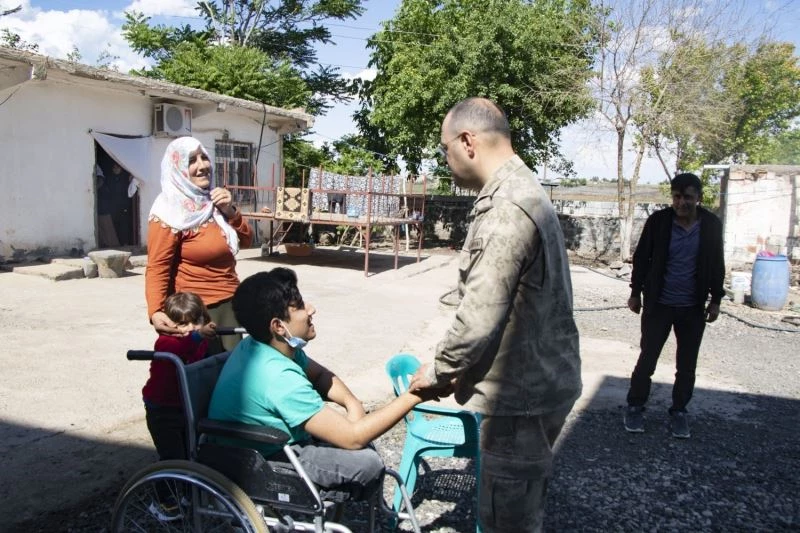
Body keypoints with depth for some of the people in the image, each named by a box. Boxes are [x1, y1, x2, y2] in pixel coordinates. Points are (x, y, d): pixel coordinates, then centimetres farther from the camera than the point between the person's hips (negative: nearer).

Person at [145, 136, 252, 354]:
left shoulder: (212, 201, 8)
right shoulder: (170, 212, -16)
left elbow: (245, 241, 10)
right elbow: (157, 268, -21)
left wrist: (230, 211, -7)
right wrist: (155, 312, -36)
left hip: (230, 302, 8)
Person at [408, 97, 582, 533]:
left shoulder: (506, 207, -23)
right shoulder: (523, 191, 11)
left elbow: (479, 316, -24)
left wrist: (438, 369, -7)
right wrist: (461, 368, 15)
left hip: (521, 392, -10)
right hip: (538, 378, 10)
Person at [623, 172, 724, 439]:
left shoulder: (711, 224, -2)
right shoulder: (658, 221, -8)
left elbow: (717, 265, 6)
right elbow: (641, 258, 1)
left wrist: (715, 300, 5)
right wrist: (636, 292, 2)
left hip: (693, 308, 2)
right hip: (658, 304, -2)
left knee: (687, 365, 10)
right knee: (647, 359, 3)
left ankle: (679, 411, 25)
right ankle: (635, 406, 19)